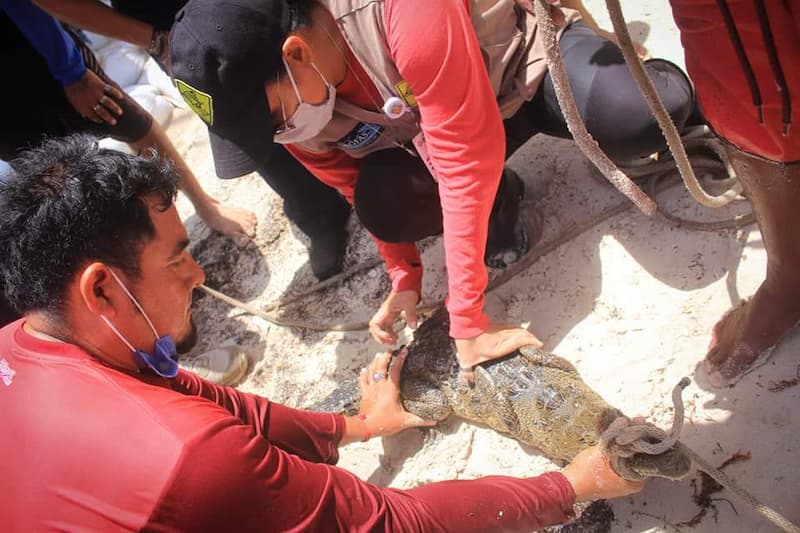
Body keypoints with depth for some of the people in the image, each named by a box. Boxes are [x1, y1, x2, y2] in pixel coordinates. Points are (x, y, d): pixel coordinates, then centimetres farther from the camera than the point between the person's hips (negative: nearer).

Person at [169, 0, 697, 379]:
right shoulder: (290, 99, -17)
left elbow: (467, 160, -38)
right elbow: (357, 189, -1)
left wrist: (466, 316, -34)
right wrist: (405, 278, -6)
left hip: (528, 57, -4)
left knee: (649, 113, -33)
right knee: (381, 199, -26)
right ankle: (502, 206, 4)